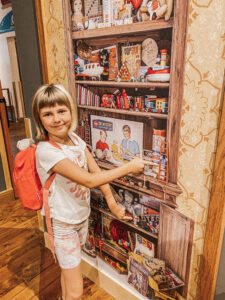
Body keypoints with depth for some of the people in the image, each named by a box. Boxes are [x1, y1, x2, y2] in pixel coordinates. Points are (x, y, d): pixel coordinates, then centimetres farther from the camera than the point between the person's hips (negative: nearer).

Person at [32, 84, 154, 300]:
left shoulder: (75, 139, -5)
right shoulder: (46, 151, -28)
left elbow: (96, 170, -1)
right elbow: (89, 180, -31)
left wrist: (112, 204, -3)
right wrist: (129, 167, -25)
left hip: (82, 216, 7)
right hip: (63, 223, -6)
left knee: (68, 269, 28)